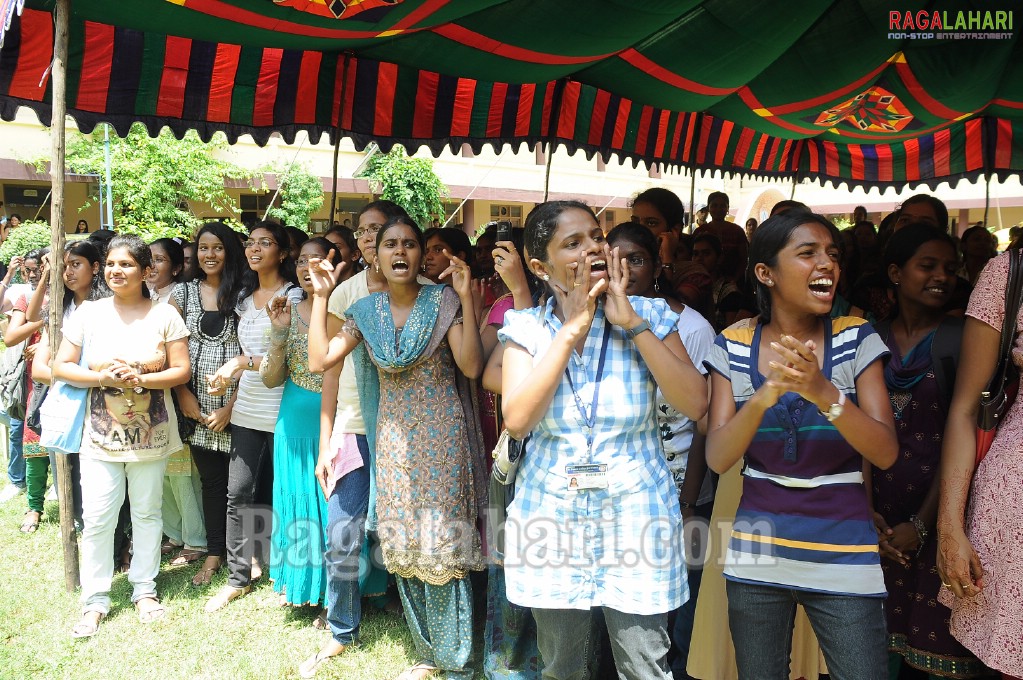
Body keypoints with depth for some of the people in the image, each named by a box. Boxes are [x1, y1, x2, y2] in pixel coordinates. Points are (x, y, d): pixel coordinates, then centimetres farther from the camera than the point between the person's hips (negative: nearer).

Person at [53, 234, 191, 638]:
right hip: (101, 434, 1)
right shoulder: (88, 313, 0)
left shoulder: (165, 316, -3)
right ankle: (95, 600, 18)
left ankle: (144, 588, 27)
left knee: (147, 513, 11)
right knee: (97, 519, 2)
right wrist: (102, 378, -15)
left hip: (151, 434, 0)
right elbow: (61, 367, 1)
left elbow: (182, 370, -4)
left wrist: (140, 379, -19)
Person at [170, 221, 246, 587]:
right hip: (196, 402, 2)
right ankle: (214, 553, 21)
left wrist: (230, 405, -9)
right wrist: (183, 393, -4)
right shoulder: (184, 292, 8)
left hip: (234, 402, -2)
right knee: (210, 479, 9)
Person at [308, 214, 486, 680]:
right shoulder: (366, 310, 6)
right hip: (393, 436, 5)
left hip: (441, 435, -4)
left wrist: (465, 297, -19)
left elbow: (472, 367, -15)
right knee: (403, 548, 10)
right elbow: (319, 360, 1)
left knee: (442, 547, -1)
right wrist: (321, 298, -1)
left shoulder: (444, 301, -6)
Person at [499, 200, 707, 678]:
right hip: (551, 517, 1)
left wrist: (631, 323, -16)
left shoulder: (648, 316, -3)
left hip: (636, 514, 0)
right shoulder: (527, 327, -2)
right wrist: (573, 327, -17)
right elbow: (517, 420, -17)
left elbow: (695, 405, -13)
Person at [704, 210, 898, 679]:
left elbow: (885, 454, -13)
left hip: (844, 557, -1)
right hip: (756, 553, 1)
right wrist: (764, 396, -29)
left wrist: (823, 391, -31)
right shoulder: (733, 346, -4)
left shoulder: (856, 338, -5)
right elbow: (718, 459, -10)